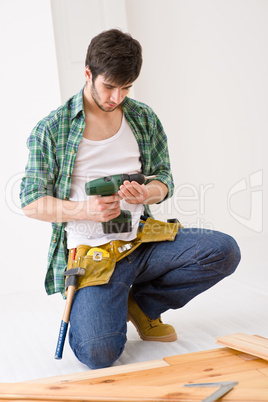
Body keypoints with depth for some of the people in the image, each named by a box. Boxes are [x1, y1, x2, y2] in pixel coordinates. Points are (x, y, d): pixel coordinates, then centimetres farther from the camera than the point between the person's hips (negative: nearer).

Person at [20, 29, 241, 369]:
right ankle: (89, 308, 15)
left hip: (142, 240, 4)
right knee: (98, 353, -24)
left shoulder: (144, 119, 10)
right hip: (90, 251, -4)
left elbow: (164, 179, 14)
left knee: (224, 251, -18)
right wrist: (84, 210, -21)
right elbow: (31, 203, -2)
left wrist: (146, 193, -13)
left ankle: (142, 303, 4)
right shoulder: (51, 130, -2)